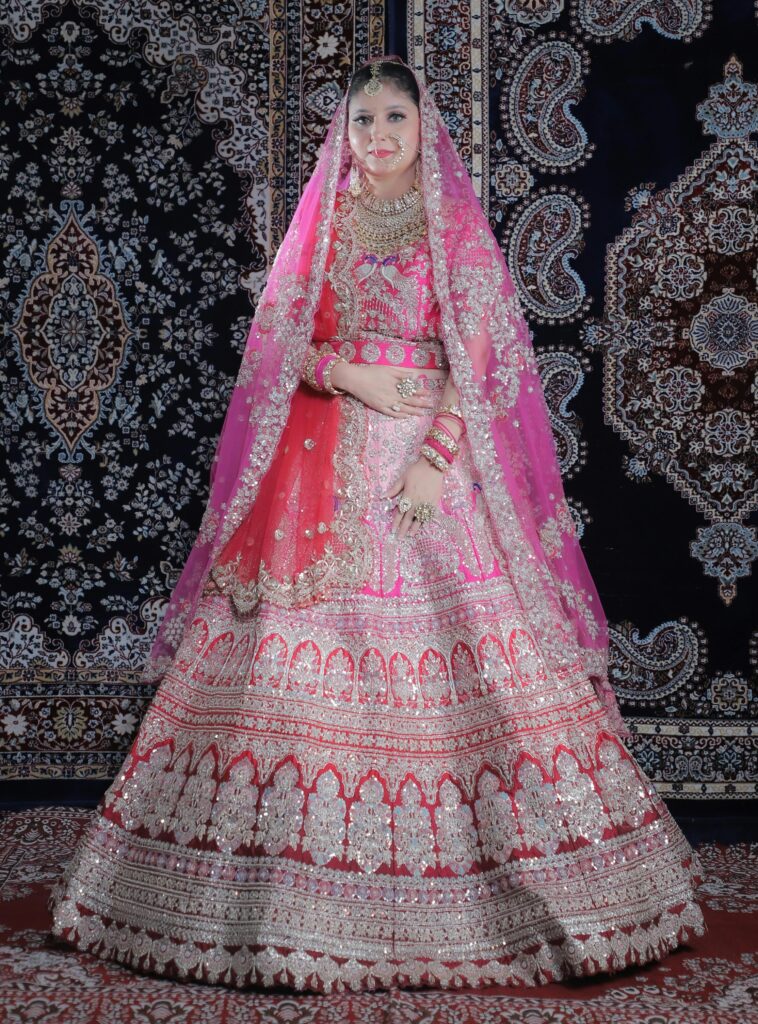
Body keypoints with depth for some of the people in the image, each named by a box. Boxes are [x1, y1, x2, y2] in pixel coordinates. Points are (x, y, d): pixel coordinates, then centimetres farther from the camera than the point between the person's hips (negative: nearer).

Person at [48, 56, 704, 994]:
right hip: (323, 461, 3)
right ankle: (290, 894, 5)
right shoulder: (320, 223, 14)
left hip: (433, 457, -2)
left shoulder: (457, 226, 5)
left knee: (461, 651, -7)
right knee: (298, 655, -3)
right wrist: (353, 376, -10)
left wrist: (437, 458, -15)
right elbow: (281, 338, 9)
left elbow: (479, 352, -3)